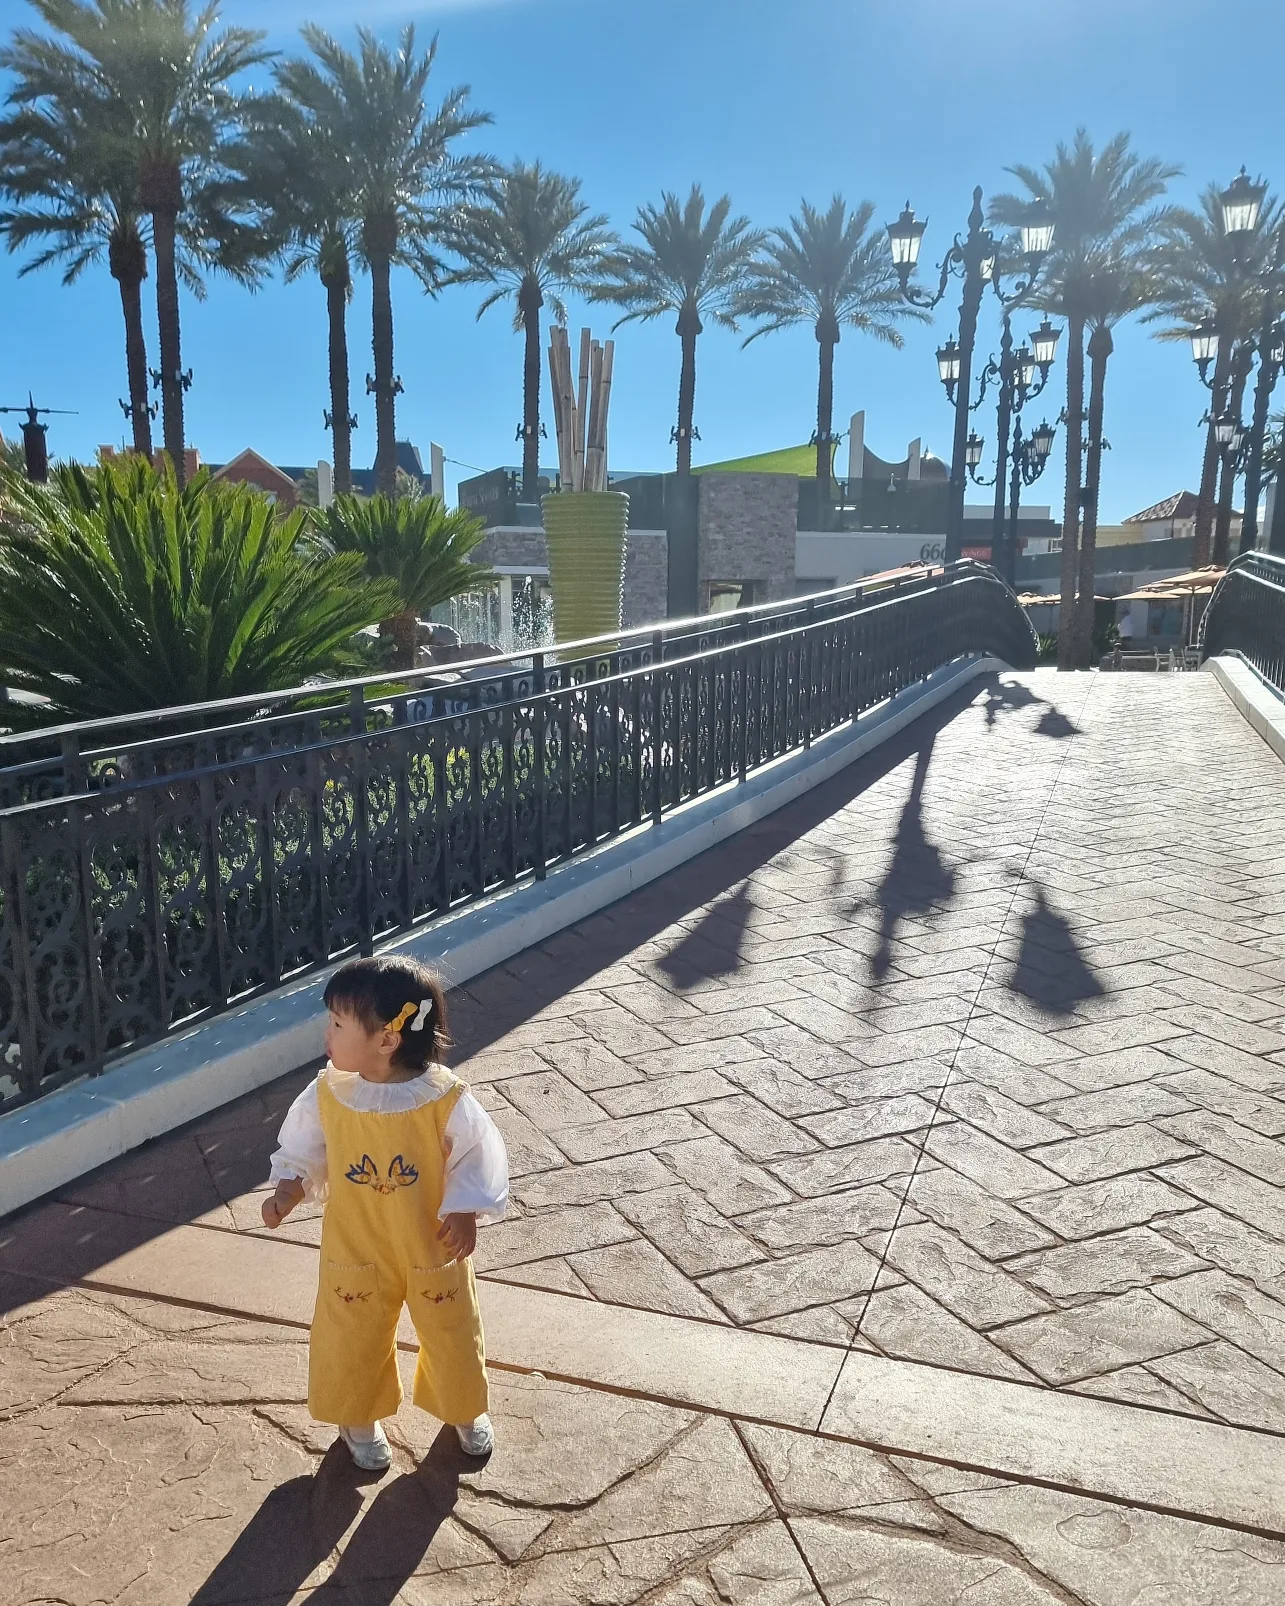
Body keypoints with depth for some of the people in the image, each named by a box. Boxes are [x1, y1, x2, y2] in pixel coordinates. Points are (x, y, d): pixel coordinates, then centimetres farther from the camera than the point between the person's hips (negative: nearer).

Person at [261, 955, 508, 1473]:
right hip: (356, 1251, 2)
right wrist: (286, 1194, -16)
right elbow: (302, 1154, 0)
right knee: (353, 1341, 18)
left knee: (451, 1335, 18)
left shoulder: (445, 1099, -24)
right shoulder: (327, 1095, -15)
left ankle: (464, 1409, 48)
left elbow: (478, 1158, -13)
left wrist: (464, 1213, -25)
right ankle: (358, 1418, 48)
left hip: (434, 1249, -1)